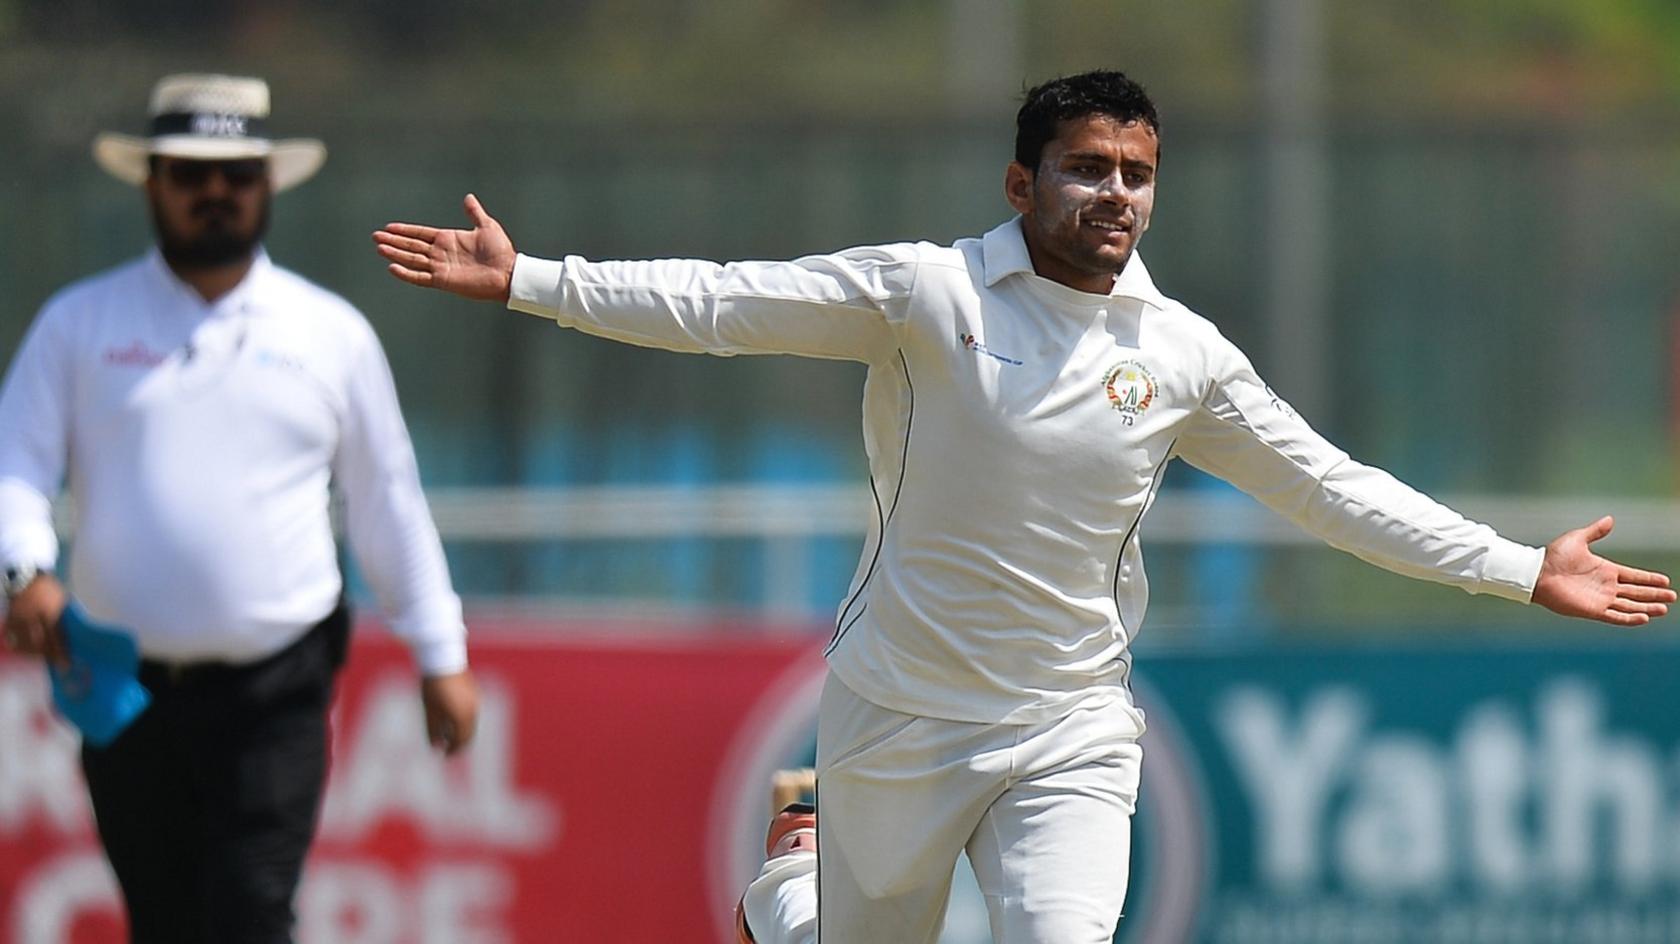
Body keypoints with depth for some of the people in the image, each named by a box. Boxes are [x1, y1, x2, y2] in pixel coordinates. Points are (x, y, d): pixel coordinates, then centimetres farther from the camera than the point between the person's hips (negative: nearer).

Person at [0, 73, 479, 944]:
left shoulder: (332, 334, 9)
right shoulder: (79, 324, 7)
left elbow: (389, 504, 14)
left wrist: (440, 656, 13)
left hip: (275, 696, -1)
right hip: (127, 688, 1)